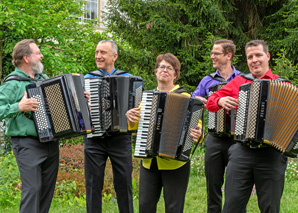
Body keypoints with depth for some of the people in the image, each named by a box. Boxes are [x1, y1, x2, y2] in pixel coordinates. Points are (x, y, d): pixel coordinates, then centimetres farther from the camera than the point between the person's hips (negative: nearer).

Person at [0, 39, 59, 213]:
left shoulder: (44, 78, 14)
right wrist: (19, 107, -27)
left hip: (51, 143, 7)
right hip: (27, 144, -7)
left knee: (48, 188, 11)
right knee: (33, 187, -10)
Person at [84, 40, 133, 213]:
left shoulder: (127, 78, 8)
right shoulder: (87, 78, 9)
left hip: (120, 138, 0)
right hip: (94, 138, 1)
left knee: (124, 182, 3)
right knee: (93, 184, 4)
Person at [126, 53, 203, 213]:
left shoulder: (184, 97, 0)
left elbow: (196, 123, -7)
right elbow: (134, 126, 19)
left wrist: (197, 134, -30)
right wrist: (130, 117, -3)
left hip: (175, 162, -4)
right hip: (149, 162, 4)